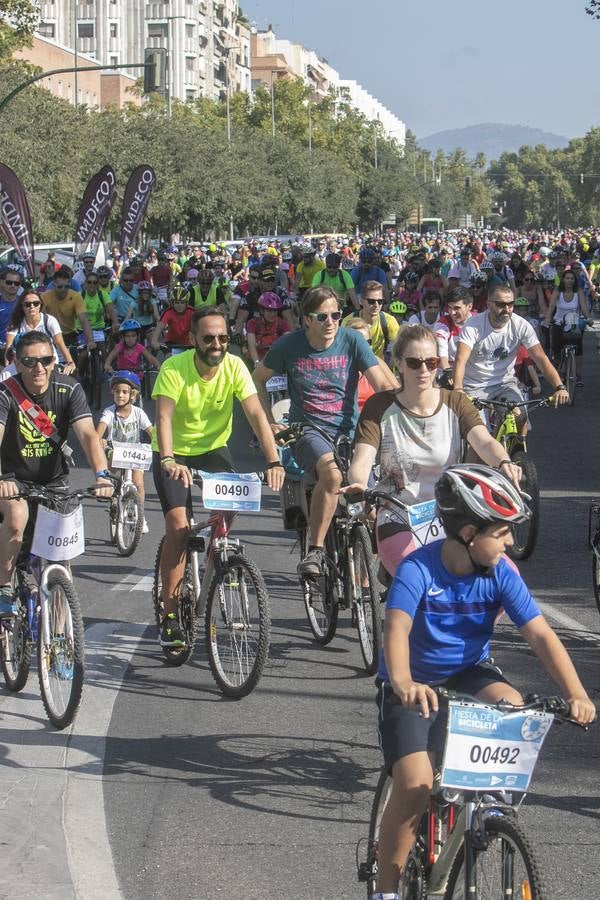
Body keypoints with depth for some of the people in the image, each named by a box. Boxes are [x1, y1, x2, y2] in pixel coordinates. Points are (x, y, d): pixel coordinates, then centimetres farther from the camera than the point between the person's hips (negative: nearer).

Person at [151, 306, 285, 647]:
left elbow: (256, 414, -25)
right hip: (175, 454, -3)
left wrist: (274, 461, -38)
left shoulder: (234, 366, -17)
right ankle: (170, 615, -10)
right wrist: (168, 461, -54)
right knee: (178, 526, -17)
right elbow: (163, 417, -36)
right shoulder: (174, 368, -24)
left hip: (214, 449, 3)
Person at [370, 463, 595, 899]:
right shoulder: (419, 569, -24)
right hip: (415, 687, -3)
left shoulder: (501, 574, -14)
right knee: (416, 784, -20)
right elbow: (397, 629, -38)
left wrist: (576, 692, -34)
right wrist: (403, 683, -58)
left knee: (512, 707, -30)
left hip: (470, 674, 3)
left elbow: (541, 634, -19)